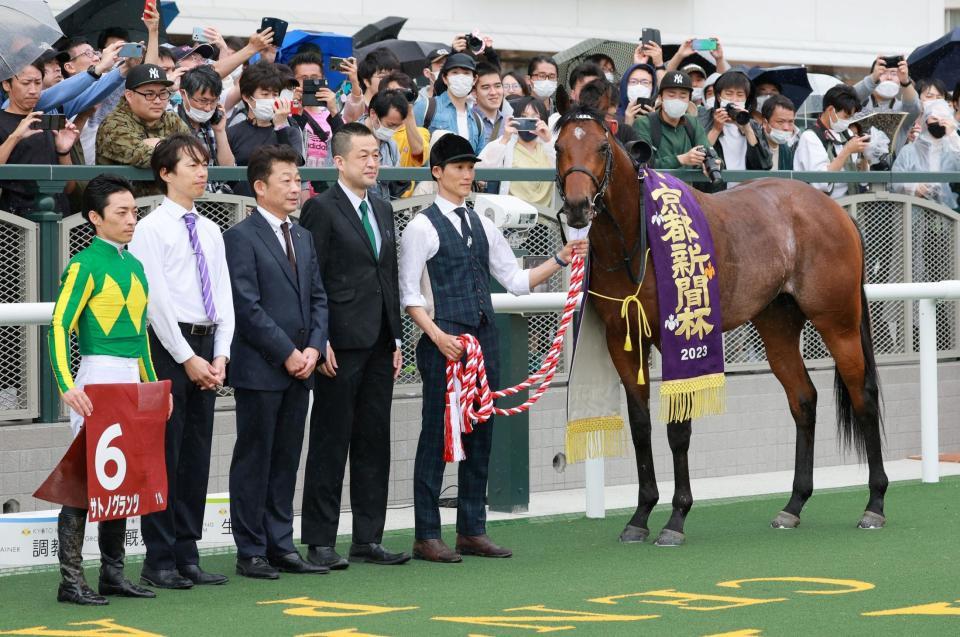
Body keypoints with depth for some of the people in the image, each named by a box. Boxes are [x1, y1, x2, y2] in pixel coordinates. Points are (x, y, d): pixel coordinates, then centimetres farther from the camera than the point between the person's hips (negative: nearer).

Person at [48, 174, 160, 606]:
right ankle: (71, 581, -5)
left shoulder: (134, 266, 15)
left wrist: (152, 382, 19)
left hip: (132, 379, 8)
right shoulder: (85, 264, -8)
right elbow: (59, 327, -14)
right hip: (97, 378, -8)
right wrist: (67, 387, -24)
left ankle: (113, 573, 18)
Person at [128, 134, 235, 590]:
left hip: (206, 348, 7)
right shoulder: (151, 228, -6)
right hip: (167, 346, -7)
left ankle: (187, 556, 14)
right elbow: (157, 299, -11)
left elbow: (223, 296, 12)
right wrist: (187, 358, -14)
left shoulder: (211, 231, 15)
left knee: (197, 455, 8)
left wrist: (219, 355, 0)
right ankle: (159, 561, 0)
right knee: (165, 455, -4)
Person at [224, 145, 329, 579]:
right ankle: (251, 552, 4)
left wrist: (313, 349, 0)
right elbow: (248, 307, -13)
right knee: (254, 460, -1)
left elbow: (318, 298, 16)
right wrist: (287, 354, -14)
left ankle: (281, 546, 16)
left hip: (299, 367, 7)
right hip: (259, 368, -7)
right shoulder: (241, 238, -7)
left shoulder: (303, 238, 16)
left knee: (286, 460, 10)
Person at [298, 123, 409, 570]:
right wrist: (320, 342, -15)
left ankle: (368, 538, 14)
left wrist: (396, 339, 14)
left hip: (379, 346, 7)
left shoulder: (383, 210, 17)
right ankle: (320, 541, 2)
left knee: (374, 441, 9)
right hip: (342, 347, -7)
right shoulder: (322, 209, -6)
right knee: (331, 442, -2)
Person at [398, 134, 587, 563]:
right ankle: (426, 537, -1)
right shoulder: (422, 227, -5)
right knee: (437, 434, -5)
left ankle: (472, 531, 16)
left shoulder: (481, 225, 14)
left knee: (480, 434, 9)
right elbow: (409, 294, -9)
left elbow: (516, 280, 16)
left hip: (483, 337, 7)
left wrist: (559, 261, 4)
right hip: (444, 342, -7)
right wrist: (437, 336, -21)